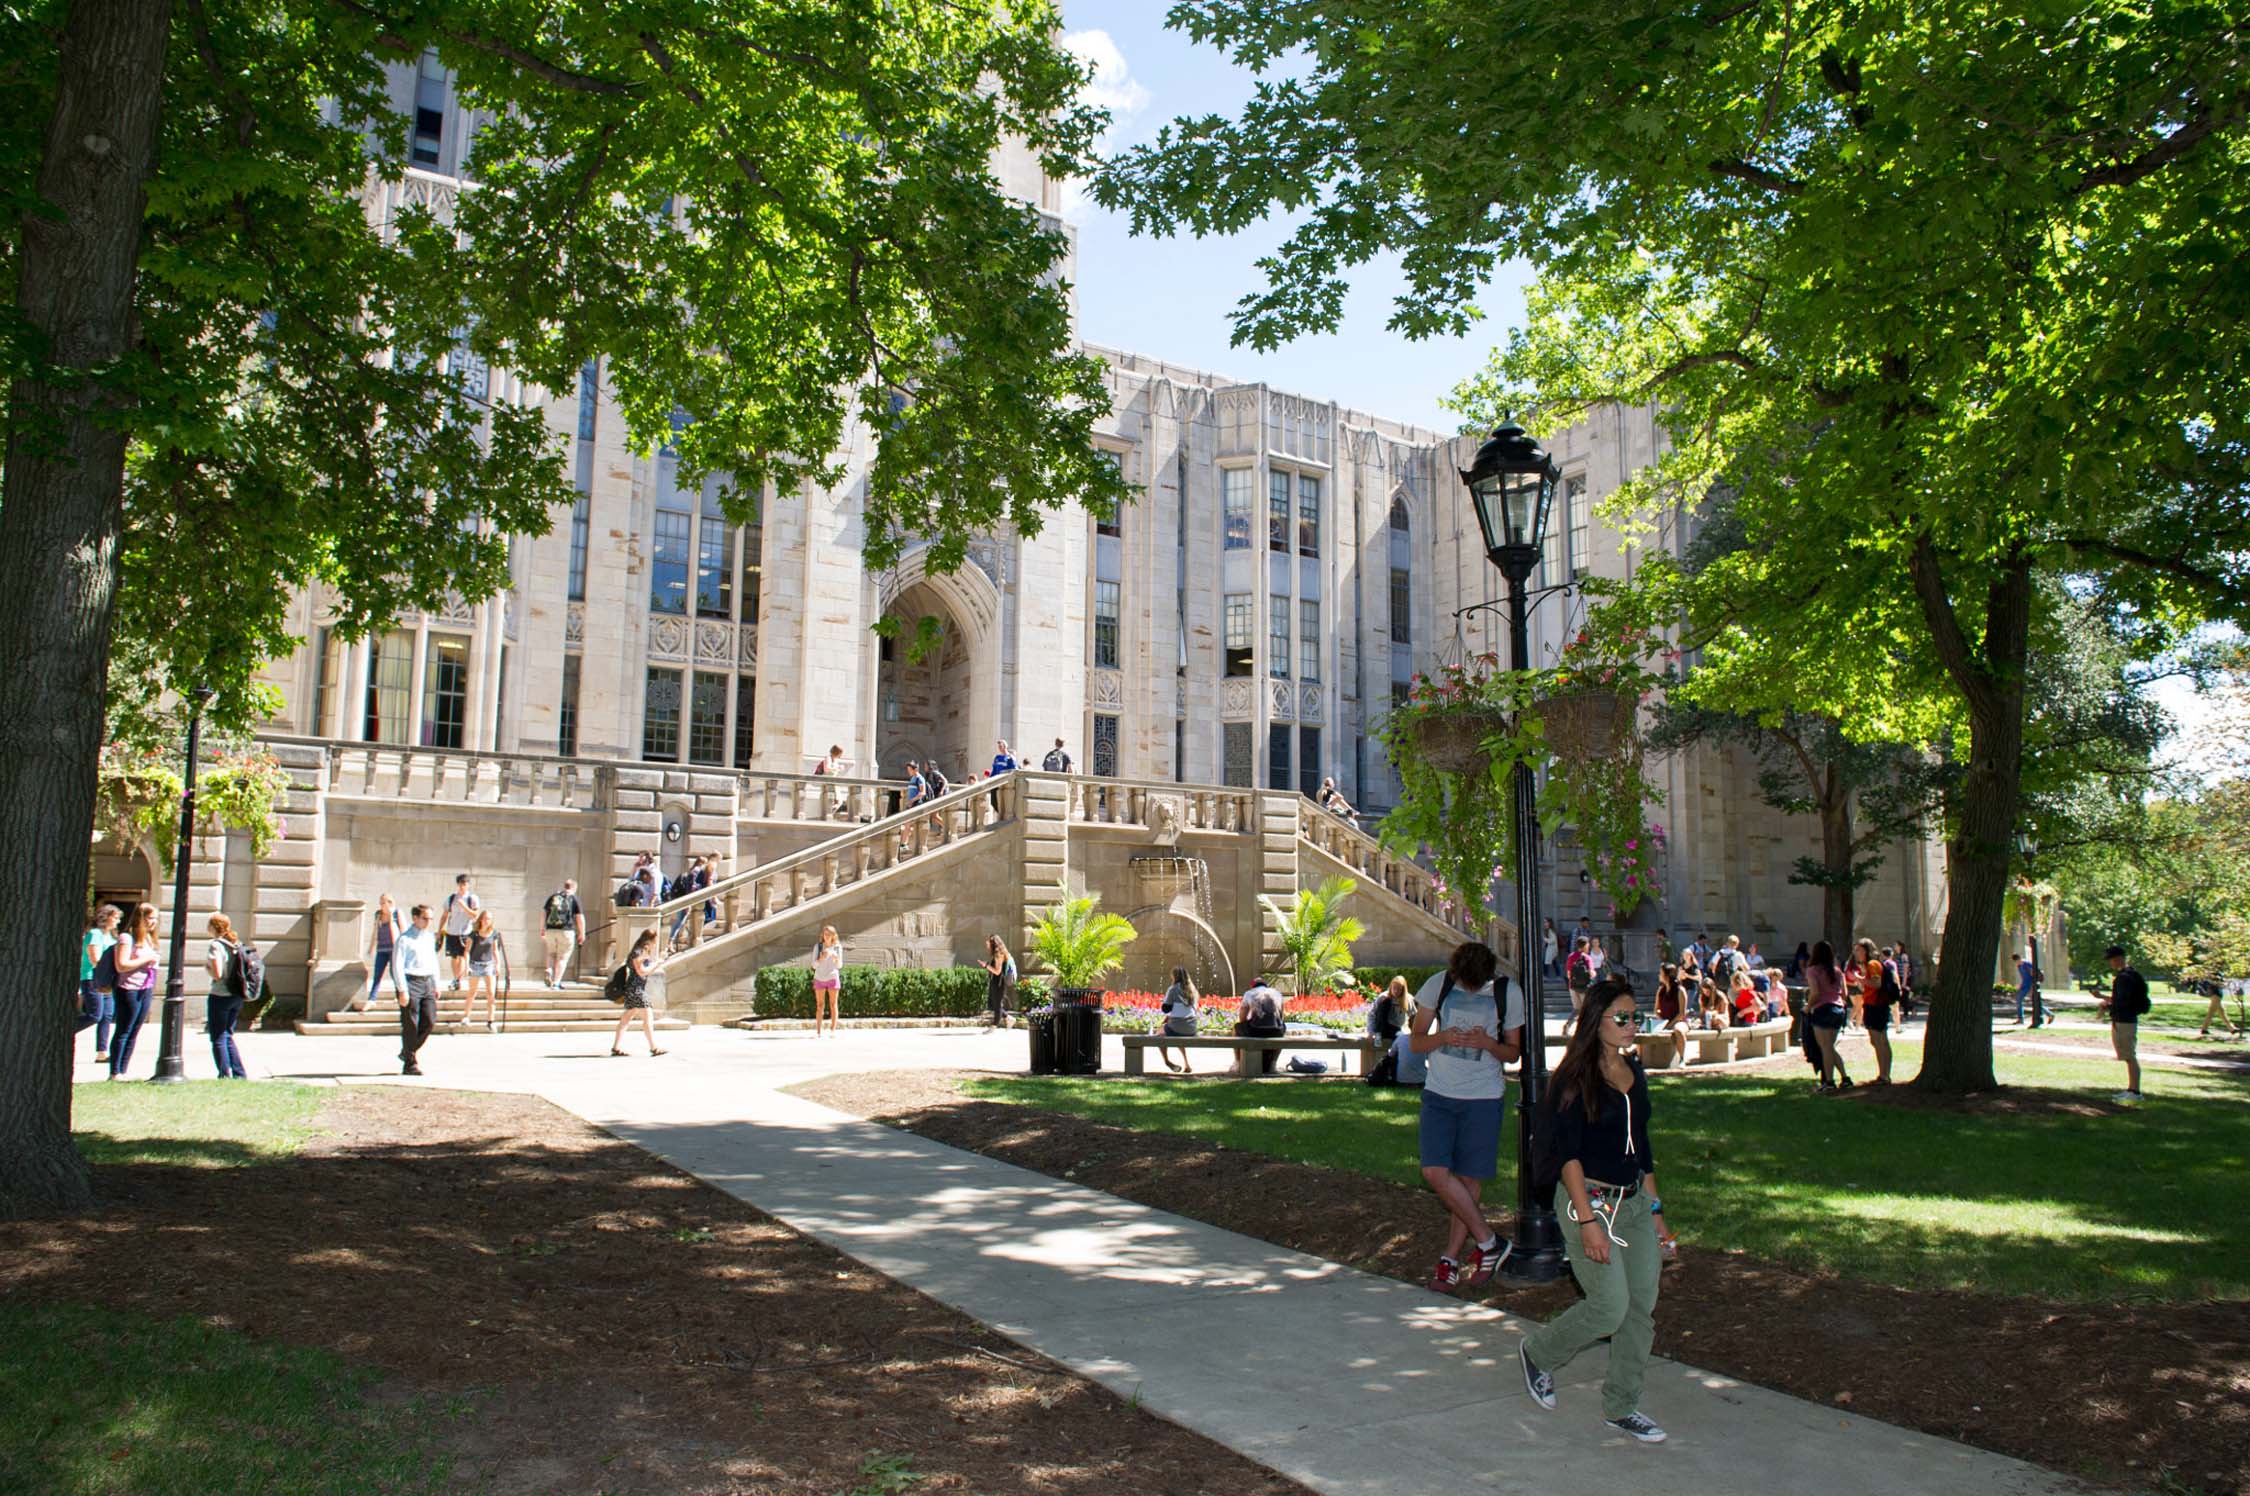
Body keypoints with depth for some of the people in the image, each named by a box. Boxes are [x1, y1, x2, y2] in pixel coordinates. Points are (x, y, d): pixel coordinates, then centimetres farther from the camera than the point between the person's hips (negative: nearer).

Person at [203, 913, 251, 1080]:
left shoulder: (216, 945, -13)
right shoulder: (236, 944, 8)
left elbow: (217, 974, -19)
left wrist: (206, 966, 0)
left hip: (220, 996, -7)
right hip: (237, 996, 7)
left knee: (218, 1038, 3)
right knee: (228, 1036, 18)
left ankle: (225, 1075, 1)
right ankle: (240, 1074, 15)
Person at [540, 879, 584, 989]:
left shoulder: (553, 896, 13)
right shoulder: (574, 899, 2)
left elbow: (543, 913, 13)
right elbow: (580, 918, -2)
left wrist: (542, 929, 22)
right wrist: (582, 934, 4)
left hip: (550, 930, 3)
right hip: (566, 931, -3)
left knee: (551, 954, 23)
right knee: (562, 957, 3)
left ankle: (549, 970, -3)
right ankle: (556, 983, -1)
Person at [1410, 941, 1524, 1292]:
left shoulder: (1508, 993, -3)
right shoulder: (1438, 985, -1)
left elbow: (1513, 1053, 6)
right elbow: (1416, 1041, 4)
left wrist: (1488, 1043, -17)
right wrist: (1443, 1037, -17)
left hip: (1483, 1096, -1)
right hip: (1439, 1094, 2)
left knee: (1469, 1178, 1)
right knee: (1435, 1172, -9)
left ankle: (1450, 1259, 15)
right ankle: (1488, 1242, 7)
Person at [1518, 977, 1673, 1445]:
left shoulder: (1634, 1070, 10)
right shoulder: (1575, 1077, -12)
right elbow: (1567, 1153, -15)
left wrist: (1655, 1211, 17)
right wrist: (1588, 1221, -20)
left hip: (1635, 1201, 7)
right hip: (1589, 1201, -7)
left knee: (1642, 1306, 5)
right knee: (1610, 1307, -8)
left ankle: (1621, 1406, 19)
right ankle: (1538, 1353, 18)